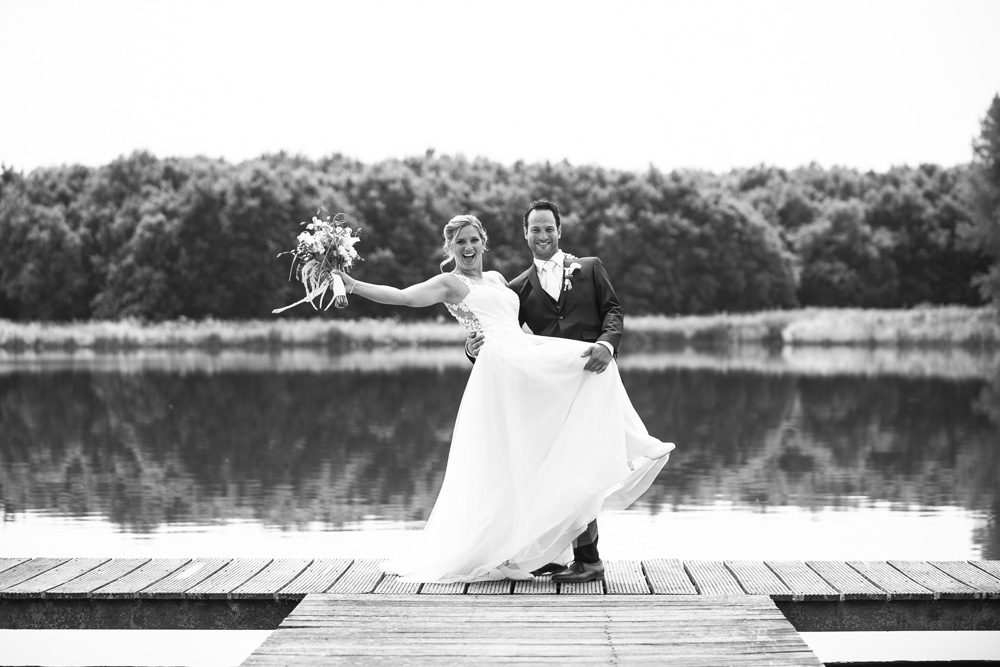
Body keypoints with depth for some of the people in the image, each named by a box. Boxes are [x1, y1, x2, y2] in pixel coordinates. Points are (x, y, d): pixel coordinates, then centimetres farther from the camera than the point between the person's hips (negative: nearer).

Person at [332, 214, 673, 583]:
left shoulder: (496, 279, 27)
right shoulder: (450, 283, 7)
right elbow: (402, 296, -5)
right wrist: (354, 286, -16)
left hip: (528, 358, 7)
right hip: (500, 363, -7)